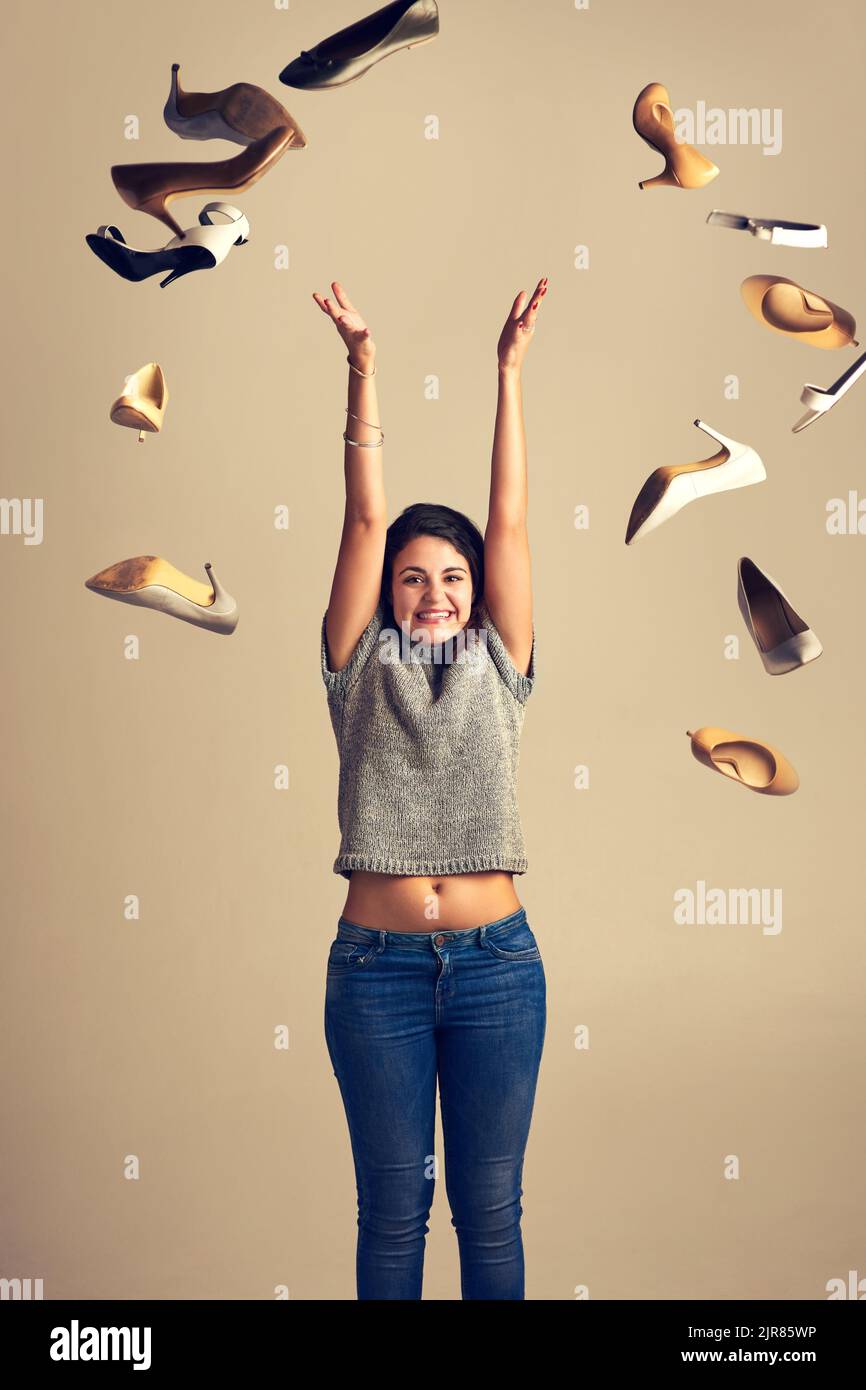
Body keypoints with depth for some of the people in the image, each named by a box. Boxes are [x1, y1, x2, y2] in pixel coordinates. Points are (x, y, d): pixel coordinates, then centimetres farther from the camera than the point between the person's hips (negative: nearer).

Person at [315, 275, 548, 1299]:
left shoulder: (499, 665, 7)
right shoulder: (360, 665, 6)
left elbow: (509, 522, 3)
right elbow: (366, 521, 1)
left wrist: (510, 370, 2)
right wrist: (363, 367, -1)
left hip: (496, 961, 1)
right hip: (377, 964, -1)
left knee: (490, 1209, 10)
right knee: (392, 1207, 9)